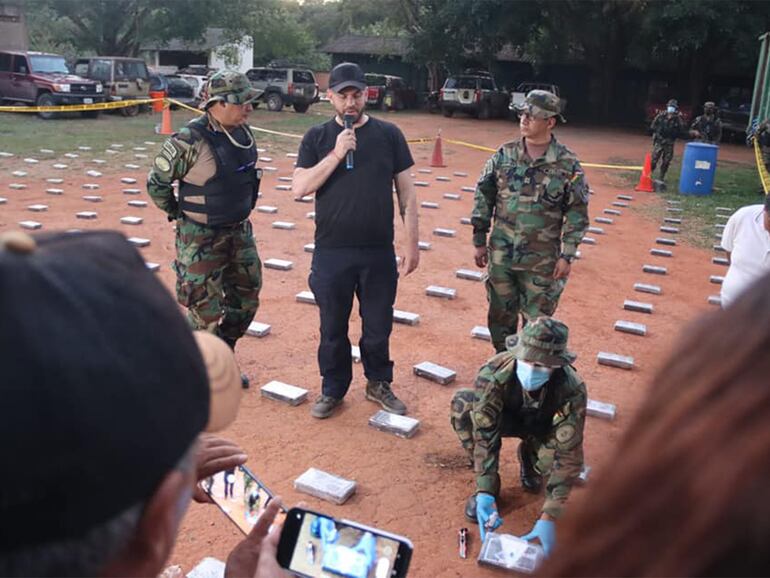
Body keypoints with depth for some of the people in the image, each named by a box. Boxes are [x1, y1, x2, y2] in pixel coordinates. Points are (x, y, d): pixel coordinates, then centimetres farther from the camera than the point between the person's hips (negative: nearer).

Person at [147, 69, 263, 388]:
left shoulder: (244, 134, 1)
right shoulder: (190, 141, -21)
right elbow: (156, 182, -11)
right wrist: (180, 215, -3)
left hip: (240, 232, 8)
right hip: (201, 239, -7)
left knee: (246, 300, 15)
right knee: (206, 311, 0)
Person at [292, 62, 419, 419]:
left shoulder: (389, 135, 2)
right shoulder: (317, 138, 2)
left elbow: (406, 191, 4)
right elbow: (300, 188, -8)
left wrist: (412, 242, 1)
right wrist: (336, 154, -17)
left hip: (379, 253, 0)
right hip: (331, 252, 0)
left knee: (378, 326, 13)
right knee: (332, 328, 12)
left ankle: (379, 383, 34)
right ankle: (333, 389, 30)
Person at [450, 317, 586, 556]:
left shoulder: (572, 390, -37)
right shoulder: (493, 373, -38)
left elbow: (568, 454, -35)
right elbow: (484, 434, -34)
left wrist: (549, 517, -39)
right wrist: (484, 492, -42)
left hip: (542, 428, 1)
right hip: (505, 418, 0)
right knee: (463, 403, -31)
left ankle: (529, 456, 7)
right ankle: (490, 485, -13)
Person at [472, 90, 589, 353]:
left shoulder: (568, 164, -7)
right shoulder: (504, 155, -1)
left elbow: (577, 213, -4)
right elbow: (483, 196, 5)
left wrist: (567, 256, -7)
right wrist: (479, 241, 3)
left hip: (542, 260, -2)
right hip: (501, 254, 3)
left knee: (537, 320, 7)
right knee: (501, 314, 14)